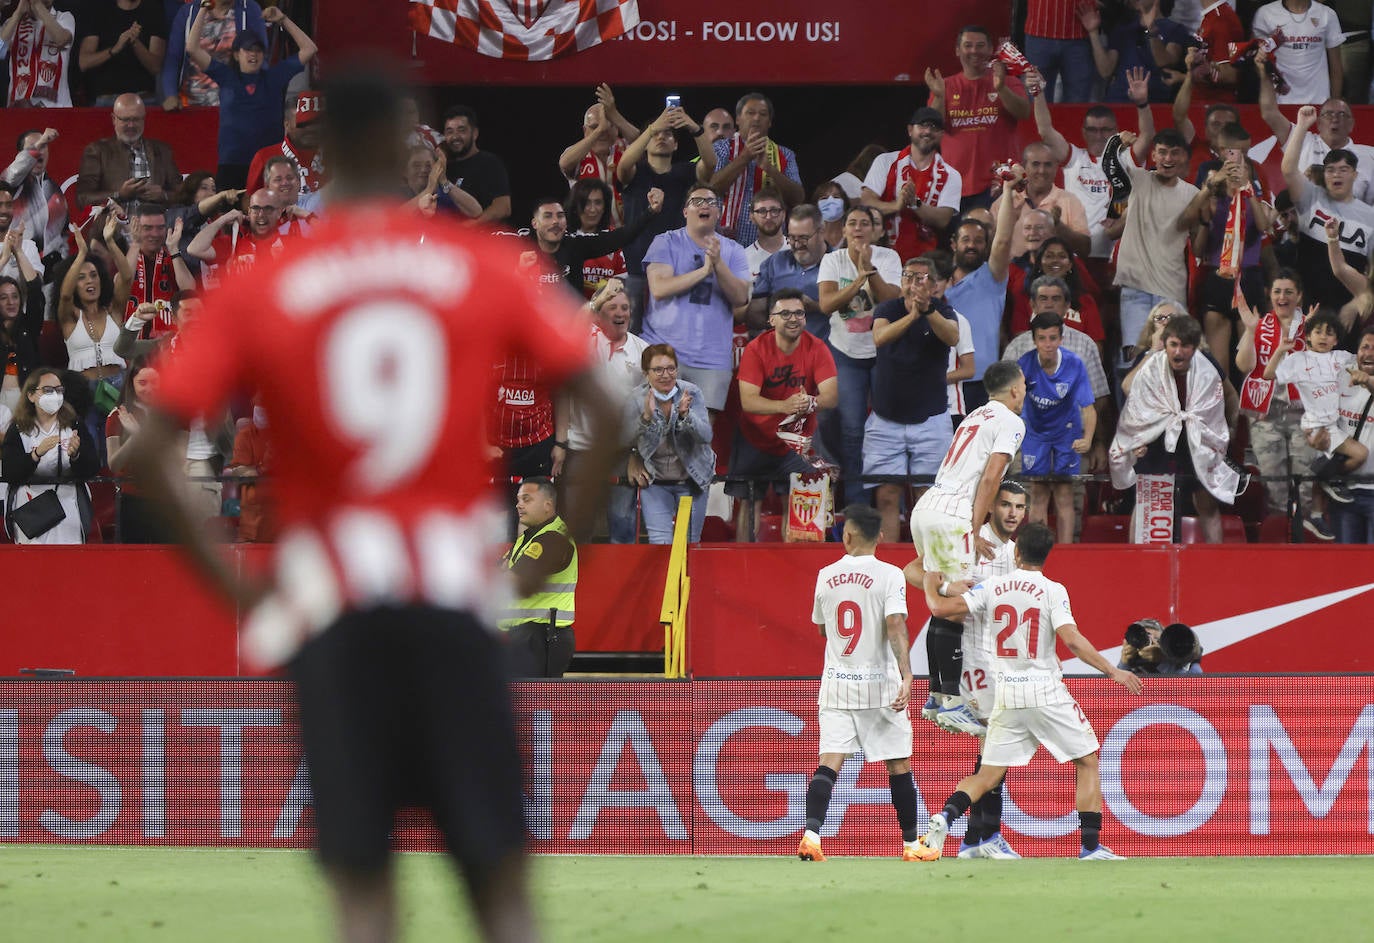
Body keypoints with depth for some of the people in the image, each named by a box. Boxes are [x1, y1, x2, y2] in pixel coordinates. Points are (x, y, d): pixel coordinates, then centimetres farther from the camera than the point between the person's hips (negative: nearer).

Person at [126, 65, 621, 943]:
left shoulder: (255, 291, 3)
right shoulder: (484, 267, 3)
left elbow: (151, 454, -4)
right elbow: (605, 415, -2)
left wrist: (232, 586, 2)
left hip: (331, 610, 0)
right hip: (456, 598, 0)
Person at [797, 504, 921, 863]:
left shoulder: (826, 576, 4)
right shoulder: (888, 575, -8)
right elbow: (896, 627, -20)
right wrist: (906, 675, -25)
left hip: (836, 684, 3)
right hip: (879, 684, -3)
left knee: (829, 763, -4)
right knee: (898, 766, 9)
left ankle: (811, 833, -24)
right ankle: (911, 843, 16)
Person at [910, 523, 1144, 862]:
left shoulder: (991, 589, 2)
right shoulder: (1052, 591, -7)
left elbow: (940, 608, -2)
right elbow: (1072, 640, -17)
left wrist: (930, 586, 19)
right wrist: (1113, 672, -13)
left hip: (1006, 695, 3)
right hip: (1045, 691, -3)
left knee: (988, 774, 10)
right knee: (1087, 761, 10)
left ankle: (943, 818, -15)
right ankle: (1091, 846, 2)